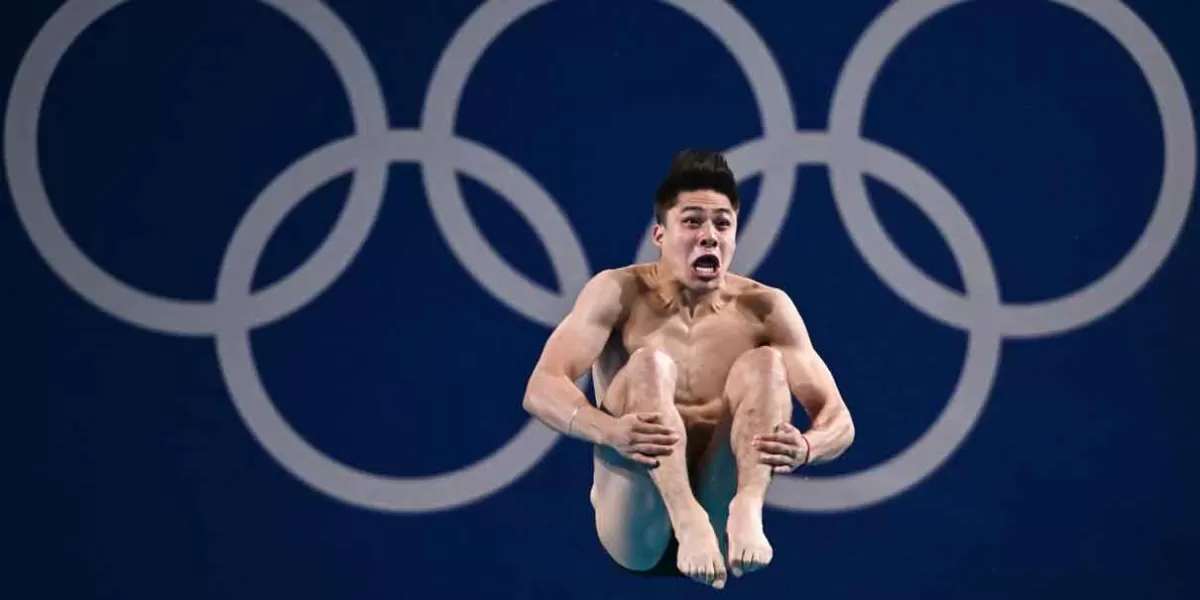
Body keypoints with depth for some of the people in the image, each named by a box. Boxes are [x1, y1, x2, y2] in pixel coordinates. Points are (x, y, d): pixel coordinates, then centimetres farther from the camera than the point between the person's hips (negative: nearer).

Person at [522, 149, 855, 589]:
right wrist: (610, 431, -36)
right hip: (635, 531, -2)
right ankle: (688, 520, -46)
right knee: (649, 364, -23)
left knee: (764, 363, -15)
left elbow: (838, 419, -1)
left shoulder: (765, 308, 4)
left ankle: (746, 511, -41)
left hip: (717, 504, 2)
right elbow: (540, 390, -14)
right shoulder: (620, 293, -1)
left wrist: (804, 447, -27)